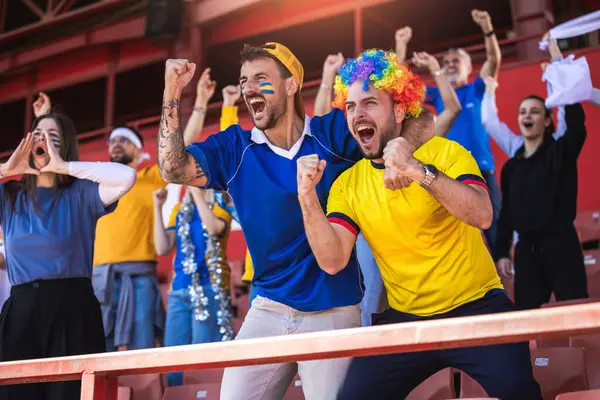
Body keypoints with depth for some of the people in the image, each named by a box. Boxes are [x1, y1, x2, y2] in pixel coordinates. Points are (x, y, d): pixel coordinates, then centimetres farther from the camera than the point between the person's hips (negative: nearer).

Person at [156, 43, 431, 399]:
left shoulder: (333, 132, -3)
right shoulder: (235, 149, 5)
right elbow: (174, 169, -7)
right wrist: (173, 93, -13)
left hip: (334, 312, -3)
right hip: (268, 310, 3)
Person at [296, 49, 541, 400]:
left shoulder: (445, 152, -8)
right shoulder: (347, 184, 2)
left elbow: (482, 215, -25)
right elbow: (332, 262, -10)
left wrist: (419, 171, -36)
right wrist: (308, 195, -21)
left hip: (475, 307, -3)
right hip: (404, 319, 4)